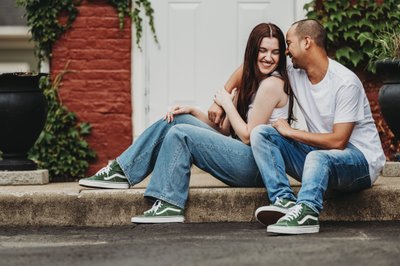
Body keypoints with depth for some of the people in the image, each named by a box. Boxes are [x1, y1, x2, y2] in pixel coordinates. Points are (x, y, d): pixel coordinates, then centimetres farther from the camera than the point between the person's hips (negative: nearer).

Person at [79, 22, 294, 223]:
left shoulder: (272, 84, -12)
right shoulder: (250, 83, 16)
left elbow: (248, 136, -15)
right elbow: (224, 130, 13)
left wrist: (227, 104, -6)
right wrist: (192, 111, 2)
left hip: (255, 166, -9)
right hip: (244, 162, 9)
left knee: (180, 134, -16)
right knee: (174, 119, 7)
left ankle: (169, 205, -17)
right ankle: (122, 172, 5)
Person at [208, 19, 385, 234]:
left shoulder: (346, 83, -18)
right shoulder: (294, 73, 3)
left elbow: (338, 141, -22)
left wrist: (289, 132, -14)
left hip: (361, 160, -7)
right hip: (318, 152, 7)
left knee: (318, 157, -41)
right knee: (260, 133, -11)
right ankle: (284, 200, -29)